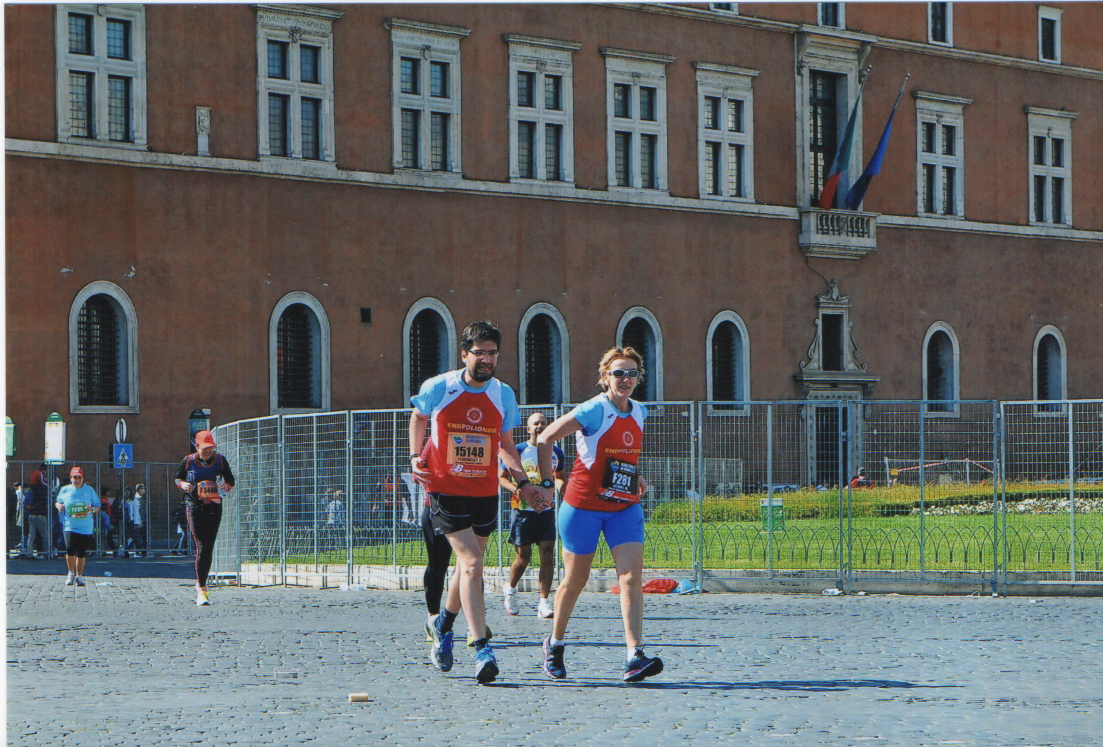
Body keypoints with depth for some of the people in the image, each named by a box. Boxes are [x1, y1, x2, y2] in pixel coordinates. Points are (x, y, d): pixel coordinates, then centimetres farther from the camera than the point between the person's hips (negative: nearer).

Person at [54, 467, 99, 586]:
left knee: (81, 553, 2)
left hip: (86, 527, 1)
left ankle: (79, 576, 19)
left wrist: (92, 509, -10)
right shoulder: (65, 490, 8)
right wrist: (59, 506, -1)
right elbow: (58, 502, 22)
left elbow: (97, 506, 12)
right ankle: (71, 573, 5)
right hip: (69, 526, -1)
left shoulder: (89, 490, 8)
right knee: (70, 549, -17)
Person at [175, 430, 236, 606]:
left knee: (208, 549, 6)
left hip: (214, 507, 2)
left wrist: (226, 487, -10)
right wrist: (182, 484, -9)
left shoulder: (220, 460, 3)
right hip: (195, 508, -2)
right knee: (201, 548, -13)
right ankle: (202, 591, -15)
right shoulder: (188, 461, 0)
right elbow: (177, 477, 13)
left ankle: (200, 584, 25)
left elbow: (231, 480, 12)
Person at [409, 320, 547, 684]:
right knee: (471, 563, -17)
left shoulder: (503, 395, 2)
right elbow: (418, 418, 14)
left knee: (469, 564, 15)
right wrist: (415, 456, 0)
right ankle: (481, 649, -19)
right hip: (445, 490, -4)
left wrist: (522, 481, 4)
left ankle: (443, 624, 44)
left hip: (485, 492, 4)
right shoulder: (437, 389, -7)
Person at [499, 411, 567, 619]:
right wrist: (517, 489, -17)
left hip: (546, 509, 3)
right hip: (522, 509, -3)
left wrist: (561, 484, -2)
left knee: (548, 555, -8)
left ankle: (543, 603, -6)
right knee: (523, 557, 3)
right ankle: (510, 589, 32)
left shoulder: (556, 453, 10)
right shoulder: (517, 452, -1)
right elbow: (502, 477, 1)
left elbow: (561, 476, 23)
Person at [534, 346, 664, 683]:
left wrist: (634, 476, 11)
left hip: (624, 507, 5)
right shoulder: (594, 410, -13)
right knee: (575, 580, 7)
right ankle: (554, 645, 31)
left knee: (631, 578, -13)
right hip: (584, 504, -5)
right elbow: (545, 439, -11)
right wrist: (546, 484, -13)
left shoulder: (639, 412, 7)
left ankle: (635, 657, -21)